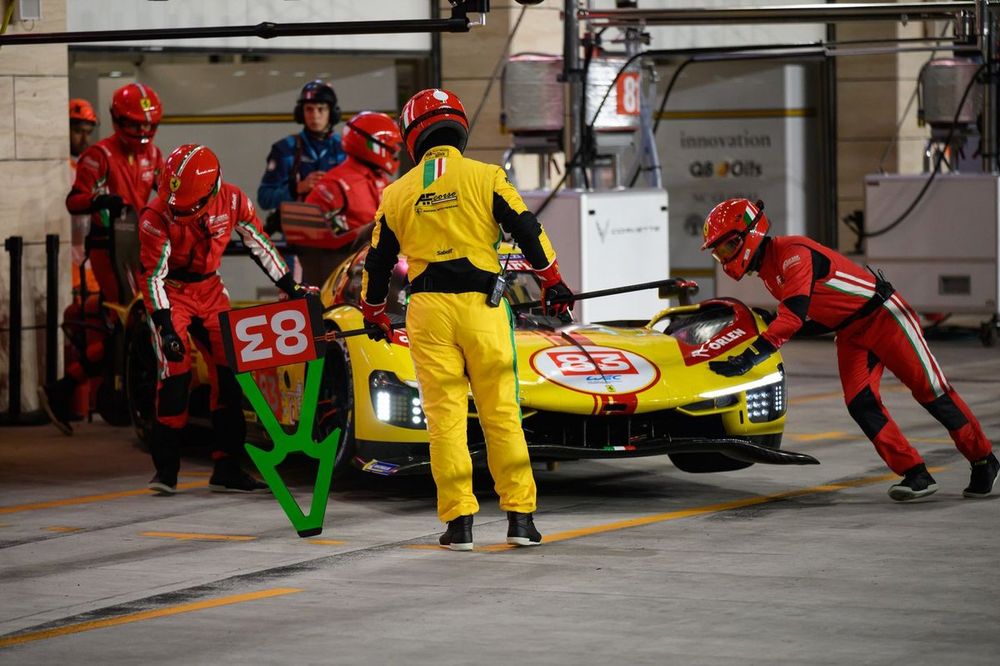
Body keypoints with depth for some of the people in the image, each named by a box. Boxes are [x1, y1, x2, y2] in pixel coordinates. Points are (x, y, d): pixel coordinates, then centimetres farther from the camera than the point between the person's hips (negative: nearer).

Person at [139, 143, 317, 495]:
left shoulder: (232, 201, -15)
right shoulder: (156, 216, -25)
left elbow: (260, 245, 0)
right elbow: (153, 275, -20)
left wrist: (290, 287, 3)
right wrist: (165, 327, -26)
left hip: (209, 288, 4)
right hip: (170, 293, -4)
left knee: (229, 373, -1)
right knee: (175, 376, -15)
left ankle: (226, 468, 4)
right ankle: (165, 468, -8)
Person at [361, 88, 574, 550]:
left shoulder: (398, 193, 10)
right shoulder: (484, 177, 1)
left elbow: (378, 261, 18)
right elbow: (527, 230, 0)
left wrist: (373, 313, 33)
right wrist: (552, 281, 14)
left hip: (427, 310, 1)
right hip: (480, 305, -1)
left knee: (444, 416, 4)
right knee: (501, 413, 4)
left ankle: (459, 520, 1)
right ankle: (520, 517, 4)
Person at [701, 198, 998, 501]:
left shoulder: (793, 254, -26)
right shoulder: (766, 269, 4)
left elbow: (793, 316, -37)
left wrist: (749, 357, -43)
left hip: (883, 315, -8)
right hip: (850, 334, 9)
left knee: (931, 391, -4)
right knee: (860, 404, -8)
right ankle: (916, 475, -5)